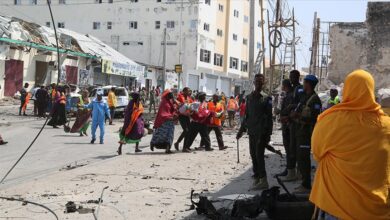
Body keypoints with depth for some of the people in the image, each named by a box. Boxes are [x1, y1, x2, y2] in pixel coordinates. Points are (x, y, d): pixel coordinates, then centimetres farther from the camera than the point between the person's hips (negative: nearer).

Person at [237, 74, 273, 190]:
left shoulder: (266, 98, -2)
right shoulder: (249, 97, 13)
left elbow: (269, 117, -4)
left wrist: (268, 133, -10)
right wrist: (242, 129, 16)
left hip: (261, 132, -6)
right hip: (252, 131, 6)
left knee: (259, 155, -11)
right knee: (253, 155, 7)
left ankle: (263, 180, -9)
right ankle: (257, 178, 15)